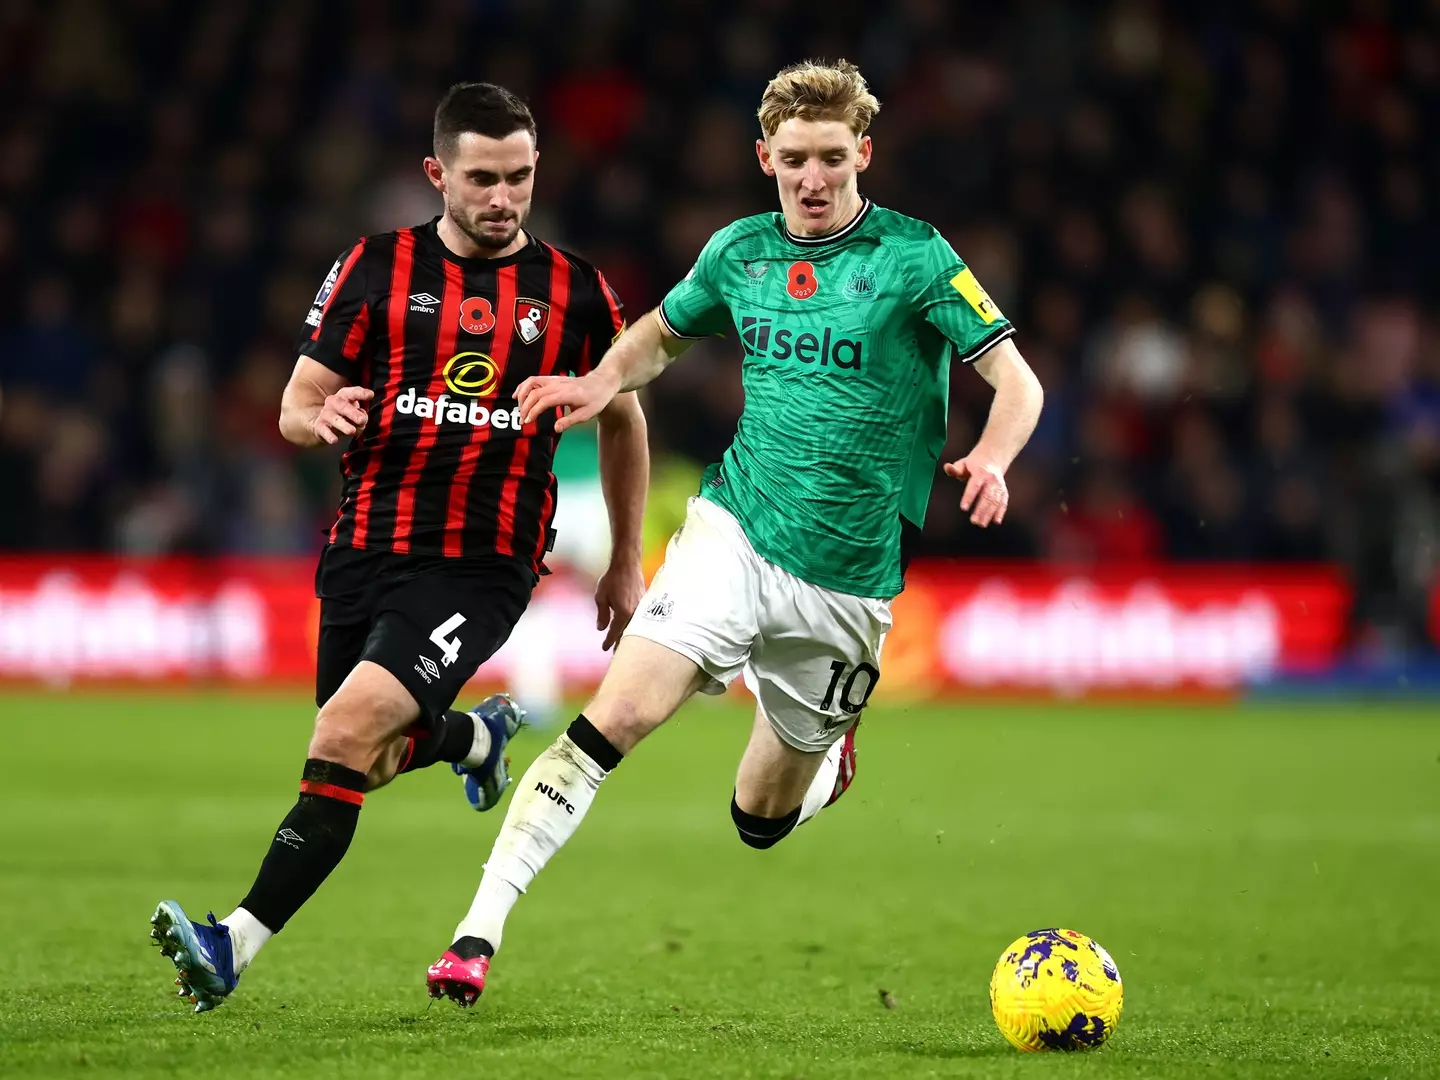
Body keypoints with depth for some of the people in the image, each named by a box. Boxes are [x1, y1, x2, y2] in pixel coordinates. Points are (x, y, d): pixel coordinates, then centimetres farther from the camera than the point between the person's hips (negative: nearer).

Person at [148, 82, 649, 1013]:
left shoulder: (576, 292, 1)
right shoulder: (377, 269, 2)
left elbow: (623, 419, 15)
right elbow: (296, 404, 4)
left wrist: (627, 564, 17)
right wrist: (323, 417, -21)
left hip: (481, 568, -3)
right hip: (365, 548, 4)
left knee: (350, 734, -22)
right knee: (372, 756, 15)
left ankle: (239, 943, -22)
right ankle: (482, 735, 49)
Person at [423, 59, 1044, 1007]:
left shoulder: (915, 257, -7)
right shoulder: (741, 251, 5)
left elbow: (1017, 381, -9)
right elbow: (665, 332, 24)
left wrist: (990, 463, -30)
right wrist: (605, 382, 2)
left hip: (847, 580, -1)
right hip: (734, 532, 2)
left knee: (763, 819, 10)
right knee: (618, 716, -21)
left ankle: (835, 758, 46)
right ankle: (479, 933, -22)